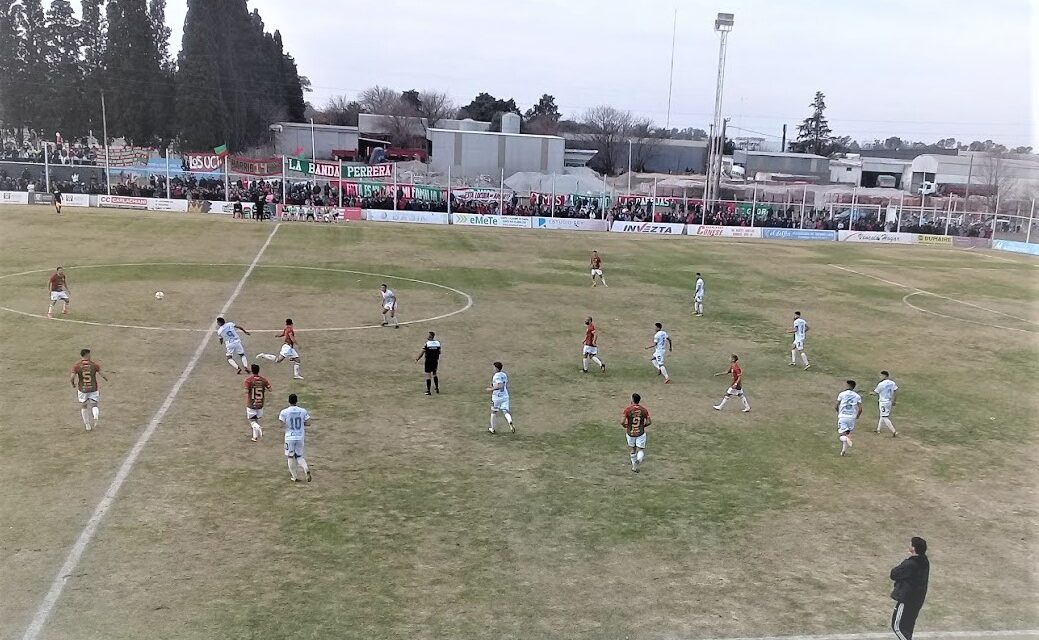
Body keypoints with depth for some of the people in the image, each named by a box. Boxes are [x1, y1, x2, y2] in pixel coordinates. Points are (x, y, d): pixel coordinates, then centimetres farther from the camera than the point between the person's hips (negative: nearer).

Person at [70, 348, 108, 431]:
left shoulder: (77, 366, -8)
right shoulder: (94, 364, -7)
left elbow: (72, 377, -15)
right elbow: (102, 374, -8)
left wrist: (73, 384, 6)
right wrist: (106, 379, 14)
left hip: (82, 389, 0)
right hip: (93, 389, 0)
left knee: (83, 407, 17)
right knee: (93, 406, 12)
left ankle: (87, 425, 19)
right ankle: (96, 416, -20)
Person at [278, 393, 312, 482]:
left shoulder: (284, 412, -10)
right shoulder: (303, 411, -3)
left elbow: (283, 425, -11)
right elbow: (308, 423, -2)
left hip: (290, 438, -3)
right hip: (300, 438, 3)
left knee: (290, 457, 12)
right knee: (299, 457, 16)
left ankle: (295, 477, 16)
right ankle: (307, 470, -9)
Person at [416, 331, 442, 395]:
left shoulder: (426, 343, -12)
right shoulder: (438, 342, -2)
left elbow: (422, 353, -11)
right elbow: (439, 353, 3)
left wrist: (417, 359, 2)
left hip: (428, 361, -4)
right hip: (435, 361, 4)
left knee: (428, 376, 1)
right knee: (434, 374, 20)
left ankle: (428, 390, -1)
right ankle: (437, 388, 26)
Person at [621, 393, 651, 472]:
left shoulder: (627, 409, -11)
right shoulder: (643, 409, -4)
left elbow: (622, 422, -17)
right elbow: (649, 422, -3)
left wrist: (625, 427, 4)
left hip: (630, 433, 0)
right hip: (641, 433, 0)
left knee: (632, 449, 20)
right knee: (640, 451, 6)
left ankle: (634, 466, 28)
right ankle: (638, 460, -24)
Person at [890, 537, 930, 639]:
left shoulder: (910, 564, -26)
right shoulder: (924, 561, 2)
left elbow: (894, 574, -15)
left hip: (906, 600, -9)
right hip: (918, 599, 9)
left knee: (897, 626, 0)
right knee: (908, 626, 20)